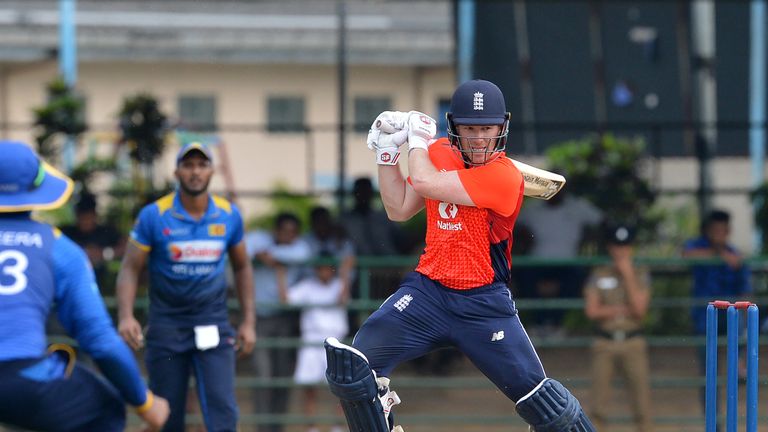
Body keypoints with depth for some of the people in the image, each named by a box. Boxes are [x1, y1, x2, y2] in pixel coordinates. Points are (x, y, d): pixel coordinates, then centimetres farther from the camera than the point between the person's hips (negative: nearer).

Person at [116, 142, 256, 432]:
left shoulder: (229, 215, 0)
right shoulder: (154, 216, -8)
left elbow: (241, 267, 13)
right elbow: (130, 269, -6)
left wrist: (248, 321, 8)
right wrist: (125, 317, -21)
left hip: (213, 324, 1)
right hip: (166, 325, -1)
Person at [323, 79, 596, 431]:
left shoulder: (504, 176, -17)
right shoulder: (438, 154, 5)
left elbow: (424, 182, -23)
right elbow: (399, 209, 15)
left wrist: (417, 135, -6)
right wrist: (387, 151, 8)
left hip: (483, 304, -5)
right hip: (427, 290, 5)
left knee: (535, 394, -6)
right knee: (353, 365, -11)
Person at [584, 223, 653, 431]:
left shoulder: (640, 275, 7)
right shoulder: (598, 275, 7)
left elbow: (639, 308, -8)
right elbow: (592, 311, -3)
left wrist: (628, 275, -7)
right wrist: (623, 309, -7)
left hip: (633, 343, 0)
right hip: (604, 343, 0)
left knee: (642, 403, -4)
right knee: (598, 407, 0)